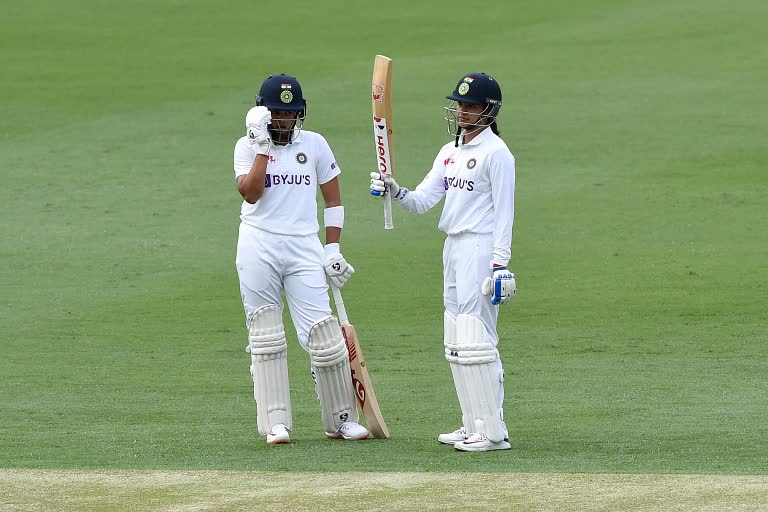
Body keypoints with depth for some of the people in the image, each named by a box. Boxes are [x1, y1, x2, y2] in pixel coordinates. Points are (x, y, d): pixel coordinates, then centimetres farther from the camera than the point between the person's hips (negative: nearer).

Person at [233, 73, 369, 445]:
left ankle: (341, 420, 4)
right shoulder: (247, 147, 4)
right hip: (258, 247, -1)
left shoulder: (314, 145, 9)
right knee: (265, 338, 0)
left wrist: (333, 249, 7)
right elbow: (250, 192, -12)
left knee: (323, 335, -6)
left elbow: (333, 198, 14)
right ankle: (276, 423, 4)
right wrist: (262, 146, -13)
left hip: (304, 247, 1)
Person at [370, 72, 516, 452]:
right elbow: (422, 200, 11)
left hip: (481, 249, -9)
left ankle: (493, 432, -11)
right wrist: (395, 191, -9)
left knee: (475, 340, -12)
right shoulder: (450, 152, 16)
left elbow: (504, 211, -12)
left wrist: (500, 264, -18)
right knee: (456, 343, 11)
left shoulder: (495, 152, -9)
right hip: (453, 249, 9)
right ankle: (474, 426, 17)